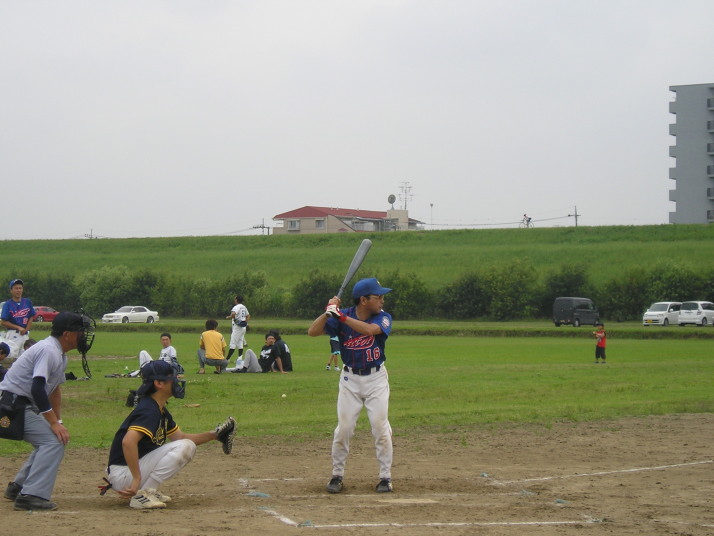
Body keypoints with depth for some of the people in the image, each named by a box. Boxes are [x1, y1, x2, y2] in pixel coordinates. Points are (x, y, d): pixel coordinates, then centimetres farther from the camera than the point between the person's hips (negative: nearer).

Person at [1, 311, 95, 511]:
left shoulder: (60, 355, 13)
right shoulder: (48, 351, -20)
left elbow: (54, 389, 22)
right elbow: (37, 389, -29)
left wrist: (58, 420, 15)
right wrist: (54, 423, -28)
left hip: (26, 406, 11)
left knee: (53, 439, 19)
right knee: (54, 441, -18)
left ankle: (18, 487, 26)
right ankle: (32, 495, -21)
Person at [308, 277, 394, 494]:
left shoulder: (383, 318, -10)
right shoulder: (341, 317, -7)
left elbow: (370, 329, -31)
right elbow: (312, 332, -11)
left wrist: (341, 316, -33)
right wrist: (328, 312, -25)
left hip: (376, 378, 0)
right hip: (350, 379, 1)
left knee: (381, 428, -4)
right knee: (343, 428, 0)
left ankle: (385, 477, 7)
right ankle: (337, 475, 14)